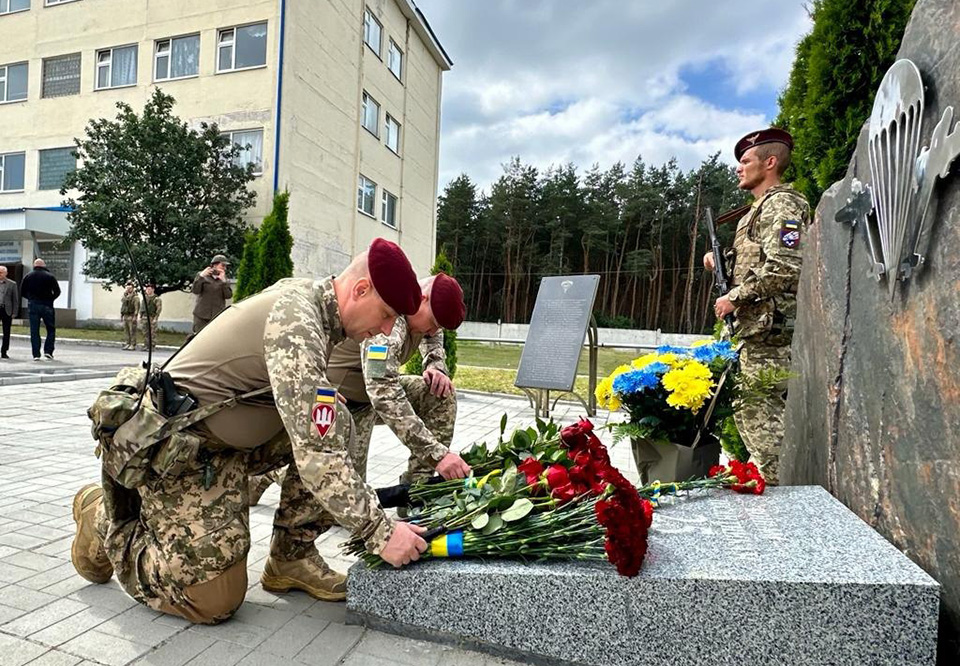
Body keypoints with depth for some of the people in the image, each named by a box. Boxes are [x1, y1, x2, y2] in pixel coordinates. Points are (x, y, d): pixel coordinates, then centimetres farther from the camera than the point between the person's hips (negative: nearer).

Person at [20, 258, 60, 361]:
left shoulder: (28, 276, 6)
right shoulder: (49, 276, -3)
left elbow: (22, 291, 7)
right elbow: (57, 291, -7)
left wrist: (31, 298, 17)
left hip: (32, 305, 2)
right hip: (47, 306, -2)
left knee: (34, 331, 4)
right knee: (51, 329, 7)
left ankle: (36, 354, 2)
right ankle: (48, 351, -4)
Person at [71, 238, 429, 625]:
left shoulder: (305, 295, 1)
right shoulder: (296, 322, -28)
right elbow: (315, 456, -32)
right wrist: (380, 532, -25)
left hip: (228, 436, 9)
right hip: (173, 445, -9)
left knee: (338, 425, -8)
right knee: (215, 600, -5)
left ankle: (291, 557, 3)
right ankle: (102, 517, 15)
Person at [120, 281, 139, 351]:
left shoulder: (135, 297, -9)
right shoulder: (124, 296, 15)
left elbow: (137, 307, -15)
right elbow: (122, 306, 22)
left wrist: (135, 316, -20)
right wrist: (121, 314, 17)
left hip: (131, 316, -8)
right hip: (125, 316, 8)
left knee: (132, 331, -6)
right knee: (127, 331, 10)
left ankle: (133, 345, -4)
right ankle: (128, 344, 15)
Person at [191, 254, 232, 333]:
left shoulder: (224, 278, 10)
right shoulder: (202, 275, 5)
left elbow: (228, 295, -2)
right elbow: (196, 291, -7)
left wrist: (223, 281, -11)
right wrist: (201, 276, -16)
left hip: (217, 316, 1)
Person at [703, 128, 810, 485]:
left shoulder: (782, 204, -8)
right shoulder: (760, 209, 23)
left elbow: (783, 268, -21)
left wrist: (735, 298, -16)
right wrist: (722, 262, 12)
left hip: (770, 327, -10)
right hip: (757, 328, 10)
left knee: (759, 411, -9)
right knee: (750, 409, 14)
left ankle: (775, 482, -1)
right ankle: (764, 478, 23)